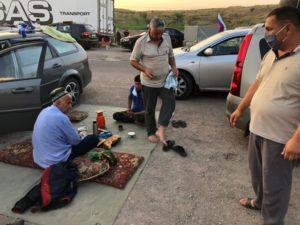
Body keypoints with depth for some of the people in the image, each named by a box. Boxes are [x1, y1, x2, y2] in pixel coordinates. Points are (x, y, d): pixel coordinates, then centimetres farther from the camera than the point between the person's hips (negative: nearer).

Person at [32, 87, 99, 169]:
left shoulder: (45, 111, 1)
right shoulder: (61, 117, -25)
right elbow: (76, 141, -13)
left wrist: (75, 133, 11)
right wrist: (80, 136, 7)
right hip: (55, 161, -9)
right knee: (94, 138, -5)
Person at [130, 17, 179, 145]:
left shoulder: (167, 38, 1)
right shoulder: (141, 42, -12)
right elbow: (133, 61, -7)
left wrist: (174, 67, -5)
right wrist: (144, 69, -23)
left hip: (165, 80, 3)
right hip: (149, 83, -3)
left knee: (170, 102, -14)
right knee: (149, 109, 7)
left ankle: (161, 130, -8)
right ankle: (151, 132, 25)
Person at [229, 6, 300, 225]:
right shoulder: (272, 54, 7)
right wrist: (240, 109, 18)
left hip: (280, 138, -8)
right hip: (257, 129, 8)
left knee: (275, 184, 9)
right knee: (258, 173, 25)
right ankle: (260, 201, 51)